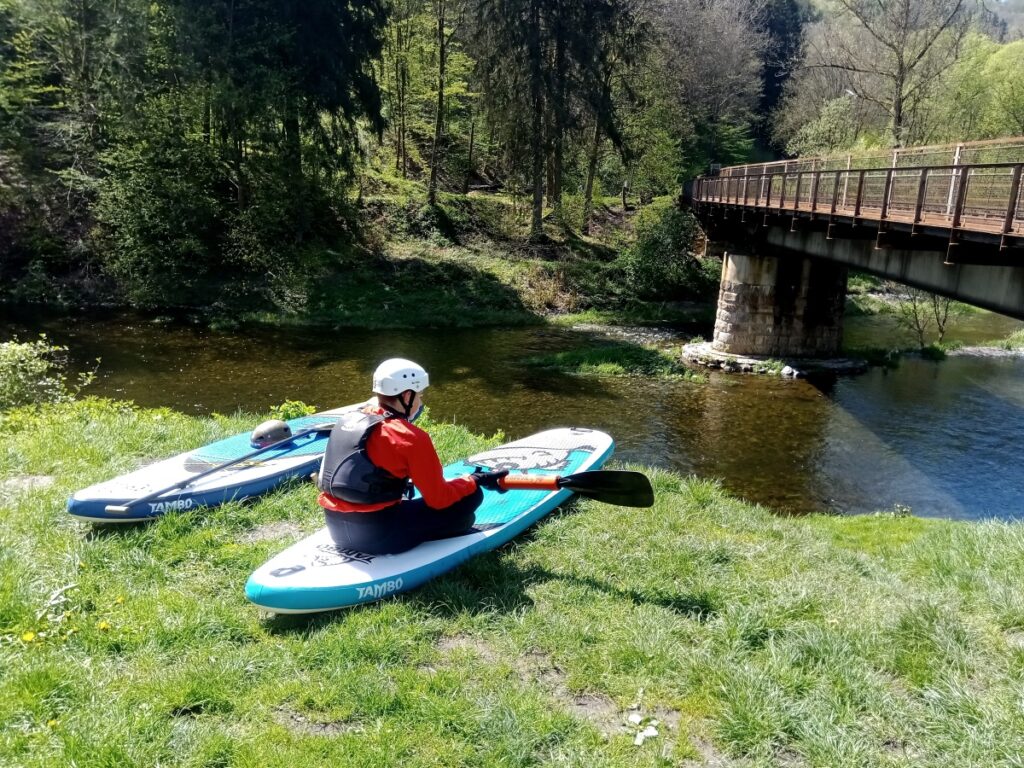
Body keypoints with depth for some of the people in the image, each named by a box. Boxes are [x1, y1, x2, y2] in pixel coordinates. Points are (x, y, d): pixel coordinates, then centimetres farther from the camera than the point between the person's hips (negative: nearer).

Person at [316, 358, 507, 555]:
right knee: (471, 496, -1)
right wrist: (475, 480, 8)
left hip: (337, 529, 8)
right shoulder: (410, 437, -12)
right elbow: (439, 499, -8)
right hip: (379, 535, -7)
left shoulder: (349, 419, 8)